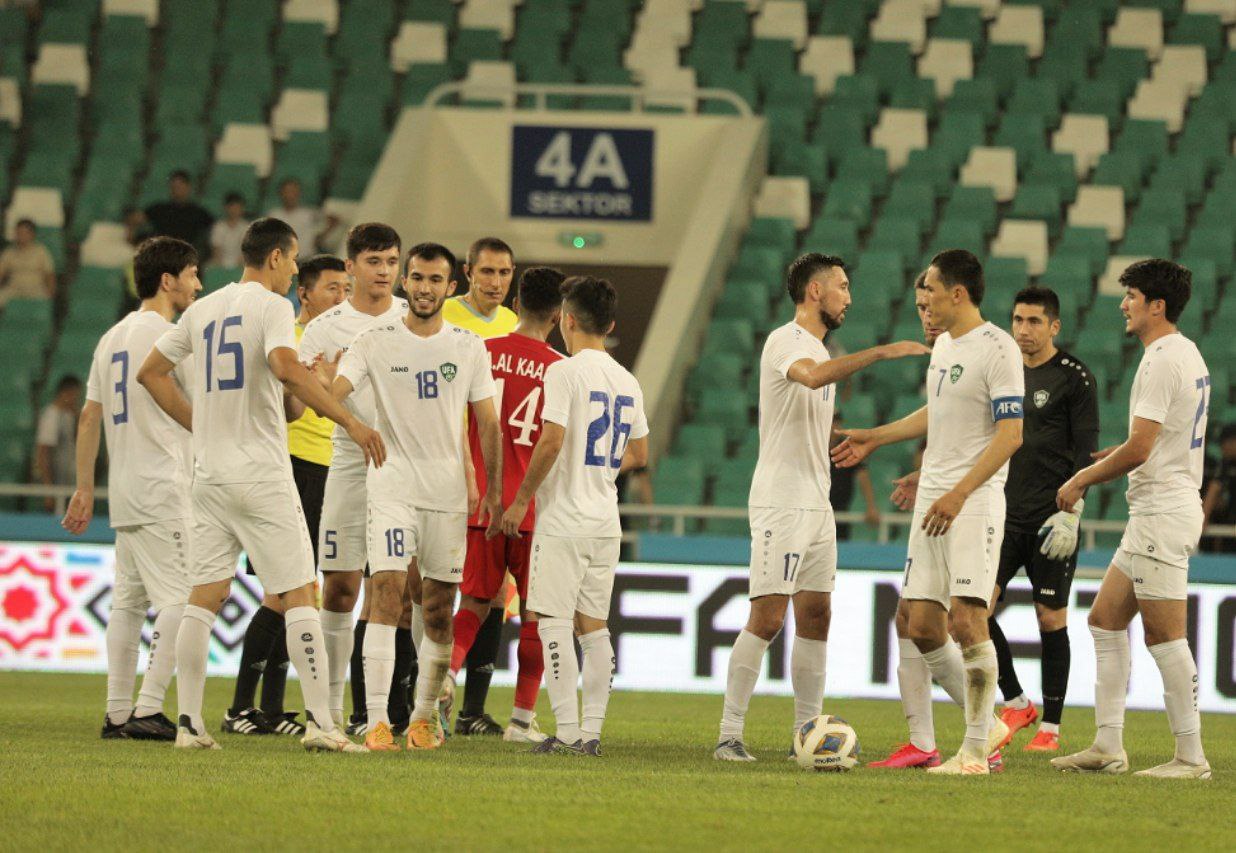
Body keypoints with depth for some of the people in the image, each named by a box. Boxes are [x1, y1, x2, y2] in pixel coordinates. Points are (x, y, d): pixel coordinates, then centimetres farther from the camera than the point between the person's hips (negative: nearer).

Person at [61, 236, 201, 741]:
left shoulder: (113, 338, 15)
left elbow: (89, 419, 17)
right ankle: (148, 709, -16)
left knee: (128, 601, 10)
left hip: (123, 493, 9)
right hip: (162, 491, -9)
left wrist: (84, 489, 20)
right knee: (179, 599, -9)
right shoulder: (168, 336, -10)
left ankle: (118, 712, 10)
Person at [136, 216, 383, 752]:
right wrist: (349, 421, -23)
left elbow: (151, 372, 18)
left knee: (205, 597, 7)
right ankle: (318, 722, -9)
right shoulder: (270, 305, -8)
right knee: (298, 595, -4)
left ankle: (188, 723, 4)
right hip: (261, 474, -6)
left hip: (209, 472, 6)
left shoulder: (202, 309, 13)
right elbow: (286, 369, -25)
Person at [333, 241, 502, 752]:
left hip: (448, 491, 3)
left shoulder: (468, 347, 6)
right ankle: (376, 720, -19)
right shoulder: (376, 342, 0)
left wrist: (494, 492, 6)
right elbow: (334, 392, -11)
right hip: (391, 485, -3)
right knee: (387, 591, -16)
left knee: (438, 610, 5)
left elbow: (487, 423, 9)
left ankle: (424, 716, 20)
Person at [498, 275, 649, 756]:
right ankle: (591, 731, 7)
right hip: (606, 521, 7)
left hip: (563, 519, -7)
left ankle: (567, 731, -9)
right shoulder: (626, 381, 11)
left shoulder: (564, 372, -11)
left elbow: (552, 442, -18)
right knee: (593, 627, 9)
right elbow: (637, 454, 18)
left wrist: (521, 500, -9)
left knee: (554, 623, -4)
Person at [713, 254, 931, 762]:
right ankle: (729, 735, -9)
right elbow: (813, 377, -35)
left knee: (815, 618, 7)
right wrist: (881, 353, -38)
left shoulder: (819, 349, 19)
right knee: (767, 619, -11)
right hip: (780, 505, -9)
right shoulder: (786, 341, -11)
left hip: (816, 506, 9)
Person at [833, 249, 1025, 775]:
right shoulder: (943, 345, 16)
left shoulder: (998, 348, -12)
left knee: (965, 618, -14)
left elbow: (1010, 434, -18)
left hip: (975, 500, -9)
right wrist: (874, 438, 35)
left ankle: (975, 751, -8)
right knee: (922, 626, 4)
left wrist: (959, 493, -24)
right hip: (933, 498, 9)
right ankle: (985, 724, 18)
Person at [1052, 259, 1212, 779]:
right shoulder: (1188, 355, 15)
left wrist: (1082, 479, -8)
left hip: (1163, 512, -11)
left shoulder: (1162, 361, -16)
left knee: (1164, 634, -8)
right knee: (1106, 618, 12)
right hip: (1155, 511, 11)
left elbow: (1139, 449, -21)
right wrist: (1105, 461, 17)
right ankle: (1107, 746, 12)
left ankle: (1191, 757, -6)